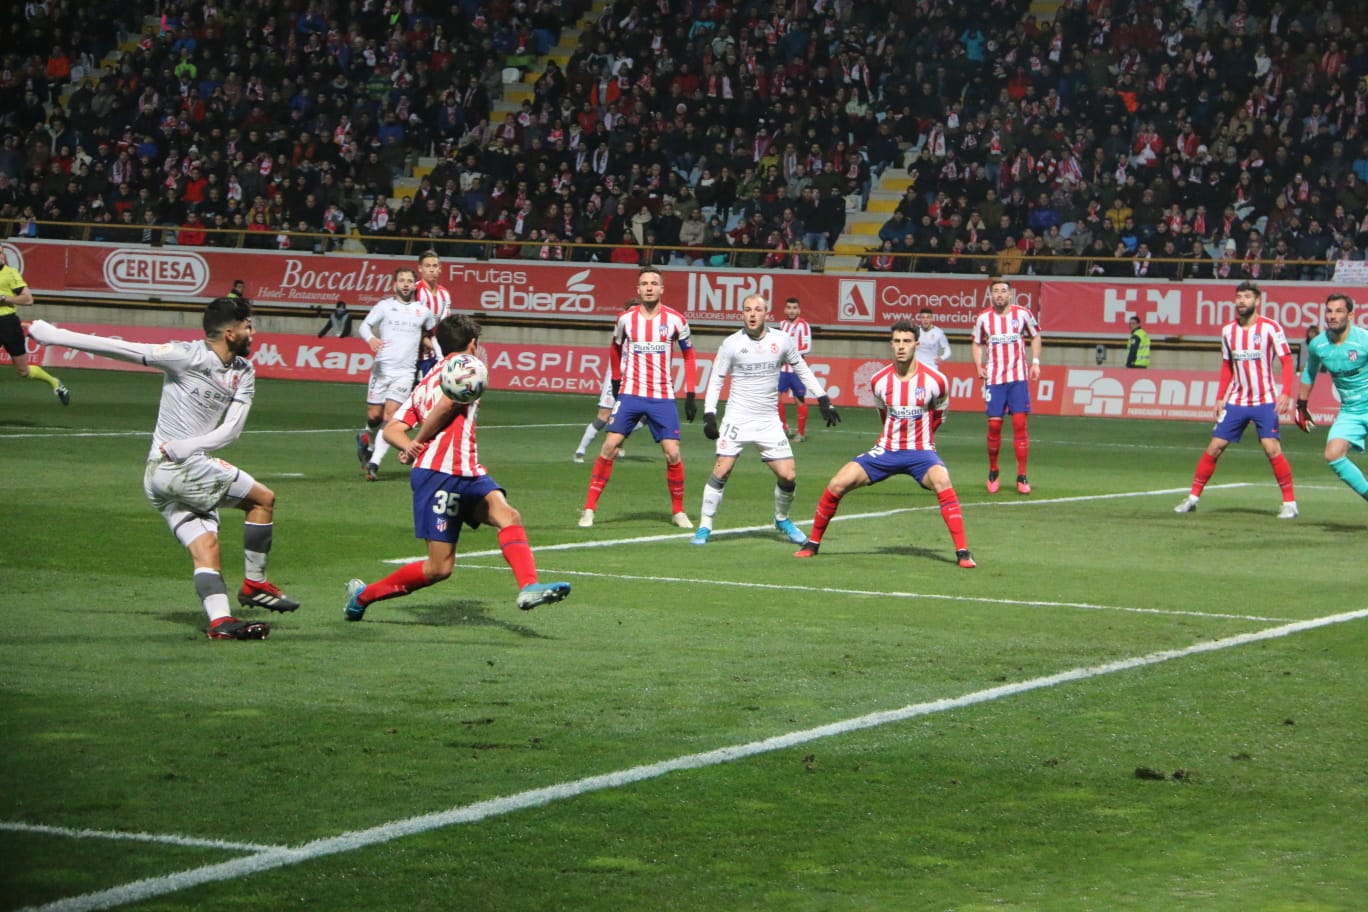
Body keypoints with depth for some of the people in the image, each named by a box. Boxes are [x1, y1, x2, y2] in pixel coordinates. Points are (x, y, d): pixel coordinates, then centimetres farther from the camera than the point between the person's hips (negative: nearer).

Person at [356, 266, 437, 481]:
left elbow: (432, 332, 29)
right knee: (374, 415, 1)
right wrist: (371, 338, -27)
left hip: (405, 372, 0)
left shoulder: (423, 311, 10)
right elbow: (365, 325, -8)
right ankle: (366, 439, 35)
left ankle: (374, 463, -12)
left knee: (390, 415, -12)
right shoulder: (385, 305, 3)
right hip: (382, 368, 0)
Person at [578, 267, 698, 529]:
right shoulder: (626, 319, 0)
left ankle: (678, 511, 13)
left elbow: (689, 355, 8)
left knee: (673, 453, -6)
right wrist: (616, 382, 19)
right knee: (609, 447, -8)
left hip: (663, 397, 0)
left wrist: (690, 395, 3)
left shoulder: (675, 319, -3)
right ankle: (589, 508, -1)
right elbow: (616, 349, 19)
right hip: (630, 394, 0)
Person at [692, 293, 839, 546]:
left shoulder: (782, 340, -1)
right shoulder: (731, 344, -5)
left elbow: (802, 370, 13)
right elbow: (716, 380, 2)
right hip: (737, 419, -2)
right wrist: (709, 416, -7)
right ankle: (705, 527, -1)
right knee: (722, 470, -14)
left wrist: (823, 401, 9)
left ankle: (782, 519, 26)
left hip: (769, 421, 2)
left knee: (788, 476, -2)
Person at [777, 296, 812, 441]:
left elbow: (807, 347, -14)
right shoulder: (783, 324, 12)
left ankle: (802, 433, 9)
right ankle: (784, 428, 14)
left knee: (799, 399, 0)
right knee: (775, 396, 0)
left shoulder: (803, 325, -8)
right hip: (783, 368, 6)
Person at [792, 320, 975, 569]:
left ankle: (962, 553, -29)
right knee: (837, 484, -10)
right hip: (887, 450, 3)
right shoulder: (879, 381, -4)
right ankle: (812, 543, 11)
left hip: (920, 452, -3)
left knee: (942, 483, -34)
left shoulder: (935, 380, -12)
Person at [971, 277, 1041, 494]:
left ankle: (1022, 476, -2)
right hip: (994, 379, 1)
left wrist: (1035, 362, 3)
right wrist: (979, 366, -1)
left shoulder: (1023, 314, 0)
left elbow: (1035, 336, 14)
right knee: (994, 425, -1)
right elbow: (977, 343, 15)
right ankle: (993, 472, 18)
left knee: (1020, 424, -7)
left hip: (1018, 378, -1)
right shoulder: (983, 319, 2)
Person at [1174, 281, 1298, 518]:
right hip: (1236, 401, 4)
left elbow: (1287, 363, -9)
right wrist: (1220, 398, 11)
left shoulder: (1270, 328, -10)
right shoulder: (1228, 331, 5)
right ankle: (1193, 497, 11)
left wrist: (1285, 394, -21)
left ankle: (1290, 502, -4)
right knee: (1214, 447, 1)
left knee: (1272, 449, -16)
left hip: (1265, 401, -4)